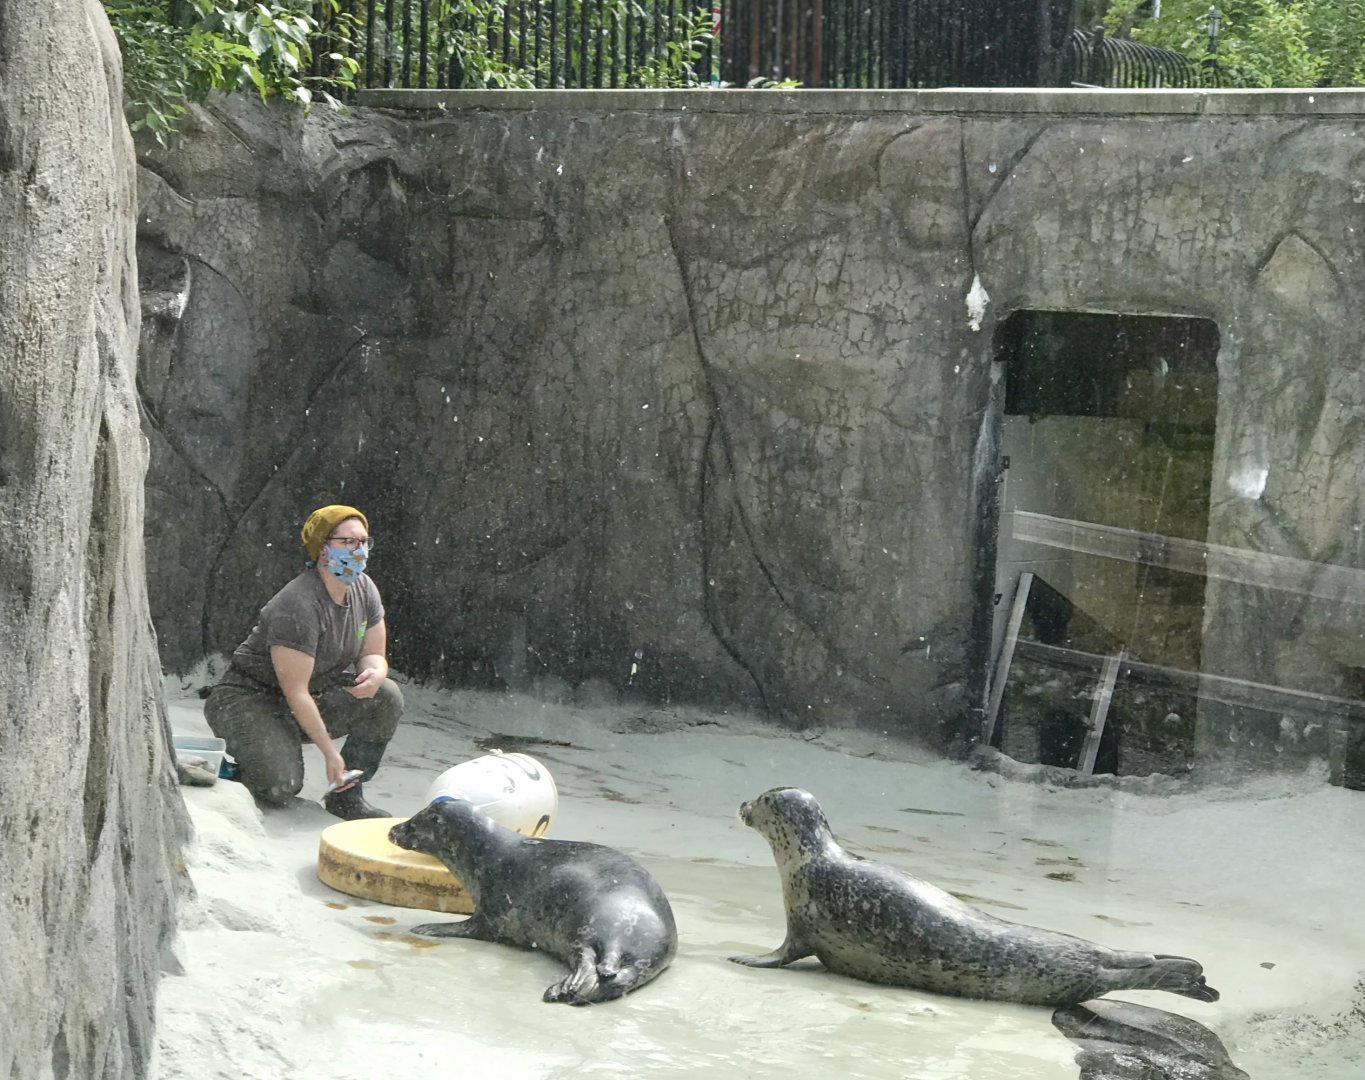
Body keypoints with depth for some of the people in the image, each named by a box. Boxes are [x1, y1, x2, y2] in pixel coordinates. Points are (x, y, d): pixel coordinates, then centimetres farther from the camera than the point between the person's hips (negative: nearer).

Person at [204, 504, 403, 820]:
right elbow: (296, 692, -25)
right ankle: (230, 767, 4)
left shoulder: (363, 590, -1)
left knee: (387, 698, -14)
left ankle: (346, 796, -4)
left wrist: (374, 674, -20)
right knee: (280, 787, -30)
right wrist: (329, 751, -23)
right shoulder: (298, 607, -26)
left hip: (314, 700, 8)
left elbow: (373, 654, 6)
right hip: (250, 700, -8)